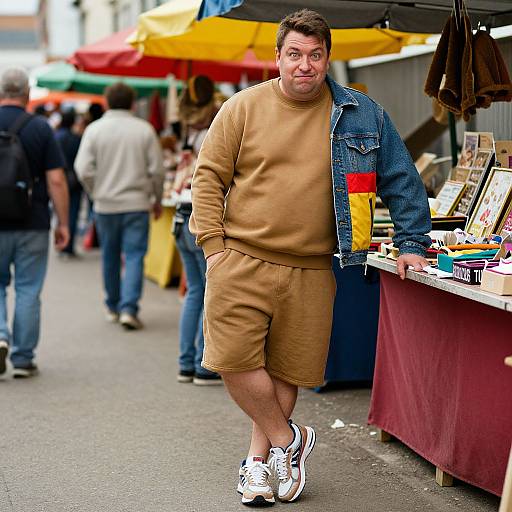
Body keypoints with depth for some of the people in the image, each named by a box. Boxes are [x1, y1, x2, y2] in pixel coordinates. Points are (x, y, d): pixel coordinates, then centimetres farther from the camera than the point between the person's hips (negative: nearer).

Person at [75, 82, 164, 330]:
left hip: (105, 205, 2)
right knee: (134, 256, 0)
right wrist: (157, 200, 11)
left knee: (110, 256, 14)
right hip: (137, 203, -2)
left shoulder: (94, 129, -2)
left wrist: (96, 193, 9)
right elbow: (156, 170, -2)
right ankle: (128, 308, -12)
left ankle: (113, 307, 25)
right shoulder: (144, 129, -3)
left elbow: (83, 169, -7)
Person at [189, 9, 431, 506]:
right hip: (242, 262, -1)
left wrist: (411, 243, 7)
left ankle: (258, 460, 25)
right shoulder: (242, 108, 1)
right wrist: (214, 247, -4)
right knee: (236, 360, -7)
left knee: (286, 371, 7)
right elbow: (209, 178, 3)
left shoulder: (360, 115, 5)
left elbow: (401, 180, 12)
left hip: (311, 273, 1)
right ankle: (288, 439, 15)